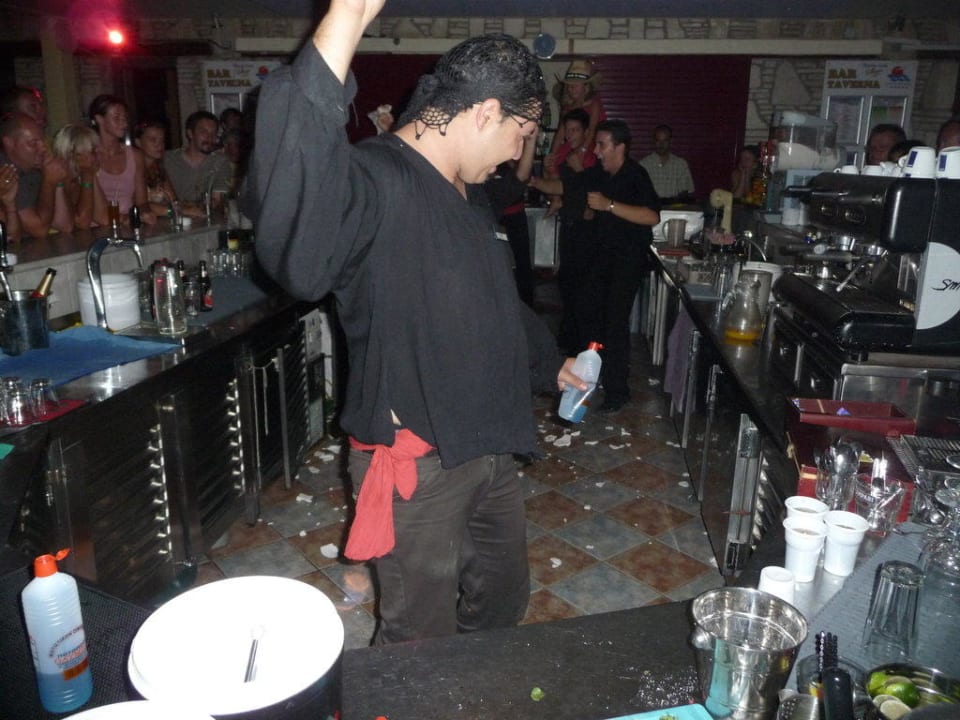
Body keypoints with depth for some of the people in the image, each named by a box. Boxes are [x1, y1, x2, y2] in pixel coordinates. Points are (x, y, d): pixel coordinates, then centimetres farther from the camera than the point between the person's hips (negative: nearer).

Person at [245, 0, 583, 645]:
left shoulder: (470, 196, 10)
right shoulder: (375, 180, -22)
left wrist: (550, 364, 35)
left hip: (489, 450, 9)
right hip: (418, 464, -9)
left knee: (503, 605, 27)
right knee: (421, 642, 9)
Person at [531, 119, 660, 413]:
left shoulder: (635, 176, -20)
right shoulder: (599, 173, 3)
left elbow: (652, 216, -33)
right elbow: (564, 186, 14)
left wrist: (608, 204, -33)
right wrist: (533, 182, 1)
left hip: (630, 257, -9)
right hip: (606, 253, 9)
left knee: (615, 320, -11)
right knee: (588, 309, 16)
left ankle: (617, 390, -1)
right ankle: (601, 366, 36)